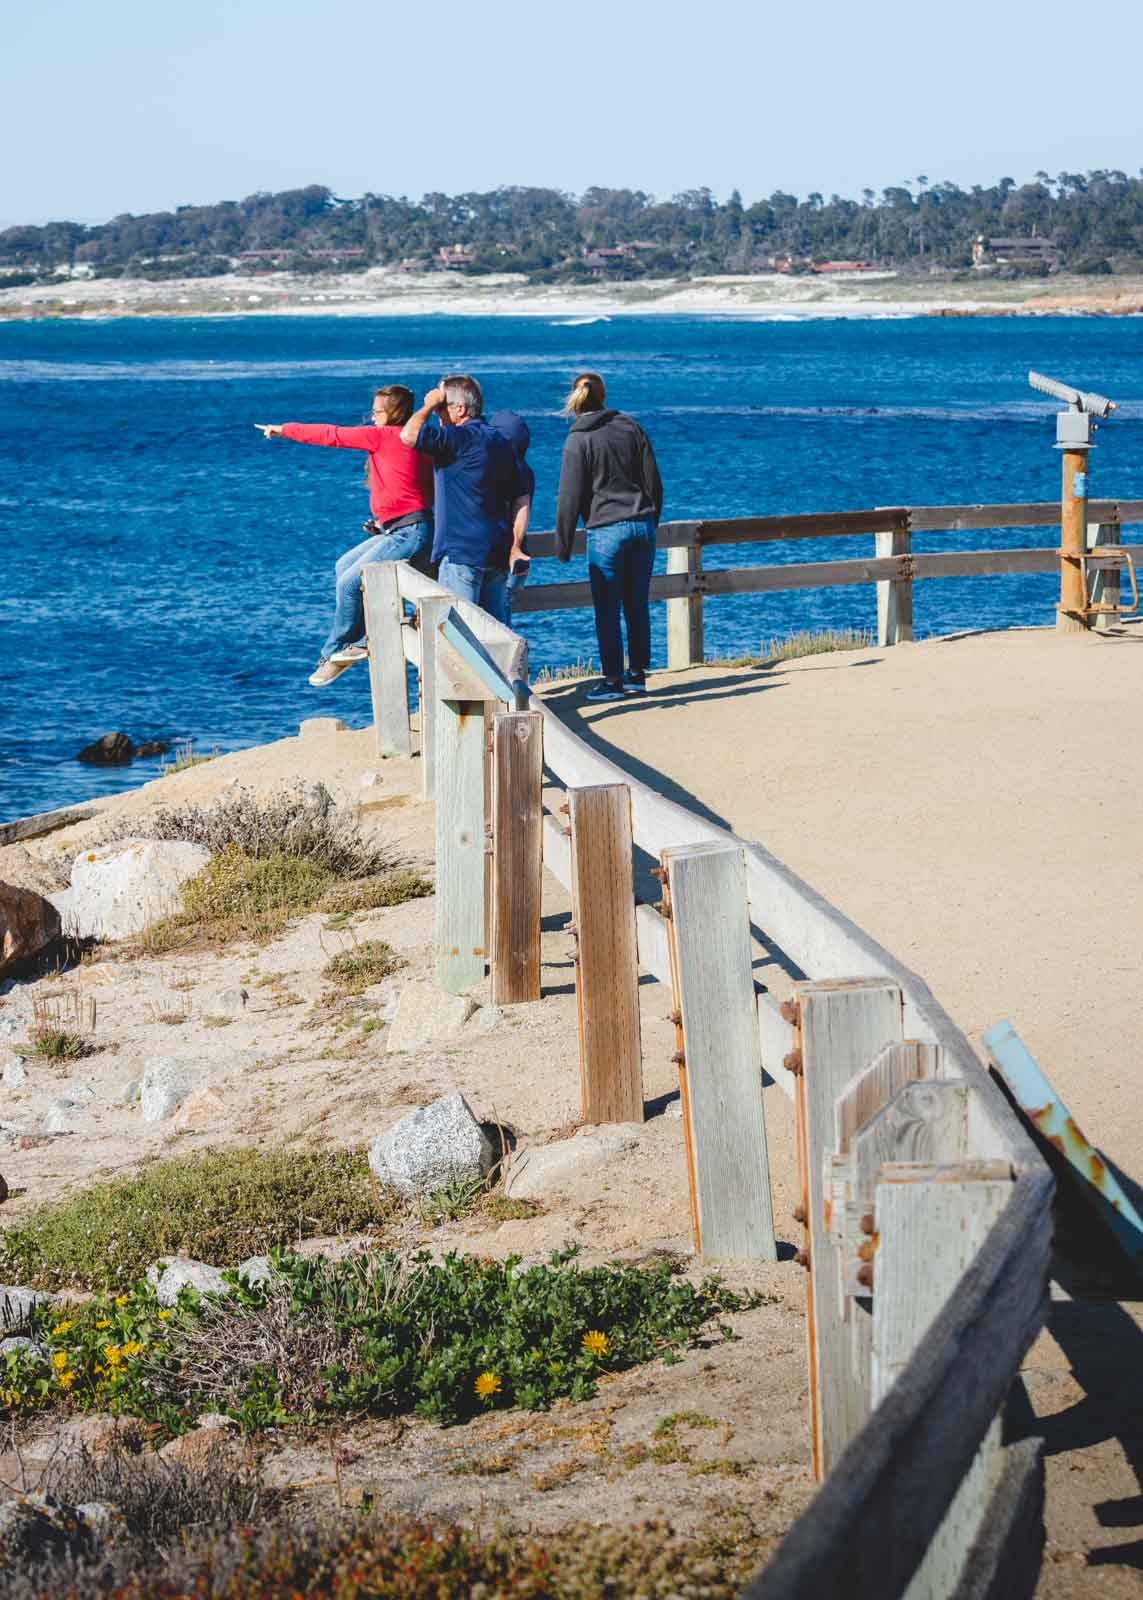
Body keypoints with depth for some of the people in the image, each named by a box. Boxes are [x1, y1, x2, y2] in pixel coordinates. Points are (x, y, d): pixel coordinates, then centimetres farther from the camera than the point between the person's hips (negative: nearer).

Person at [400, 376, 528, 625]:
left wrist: (430, 404, -8)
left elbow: (408, 435, -24)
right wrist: (514, 547, 10)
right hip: (497, 554, 9)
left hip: (463, 552, -9)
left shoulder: (463, 438, -14)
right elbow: (521, 499, 12)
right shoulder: (500, 441, 13)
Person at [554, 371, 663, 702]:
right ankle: (637, 675, 17)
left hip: (606, 531, -5)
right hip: (642, 526, 5)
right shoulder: (630, 427, 6)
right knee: (638, 606, 11)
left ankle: (613, 681, 4)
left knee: (607, 611, 1)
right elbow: (654, 481, 10)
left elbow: (570, 497, -8)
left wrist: (563, 544, 0)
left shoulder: (578, 441, -7)